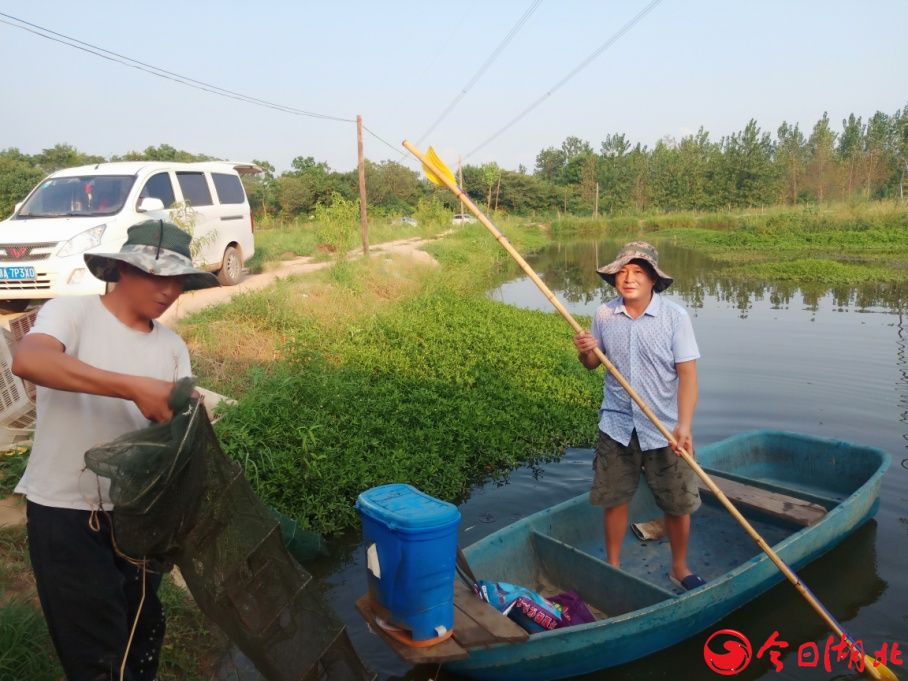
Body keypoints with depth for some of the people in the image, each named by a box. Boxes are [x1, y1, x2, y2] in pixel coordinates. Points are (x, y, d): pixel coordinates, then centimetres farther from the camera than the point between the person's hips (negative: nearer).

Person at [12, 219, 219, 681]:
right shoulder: (71, 313, -11)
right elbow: (27, 361, -32)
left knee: (143, 634, 20)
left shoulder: (172, 346, 4)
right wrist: (136, 388, -39)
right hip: (65, 512, -5)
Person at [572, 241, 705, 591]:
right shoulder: (604, 314, -3)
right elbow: (594, 363, 10)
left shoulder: (674, 316, -11)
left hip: (664, 430, -2)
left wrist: (684, 425, -25)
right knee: (613, 499, 14)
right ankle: (612, 565, 35)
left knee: (678, 504, 11)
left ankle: (679, 568, 36)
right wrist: (585, 352, -14)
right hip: (617, 427, 2)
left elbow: (687, 374, -13)